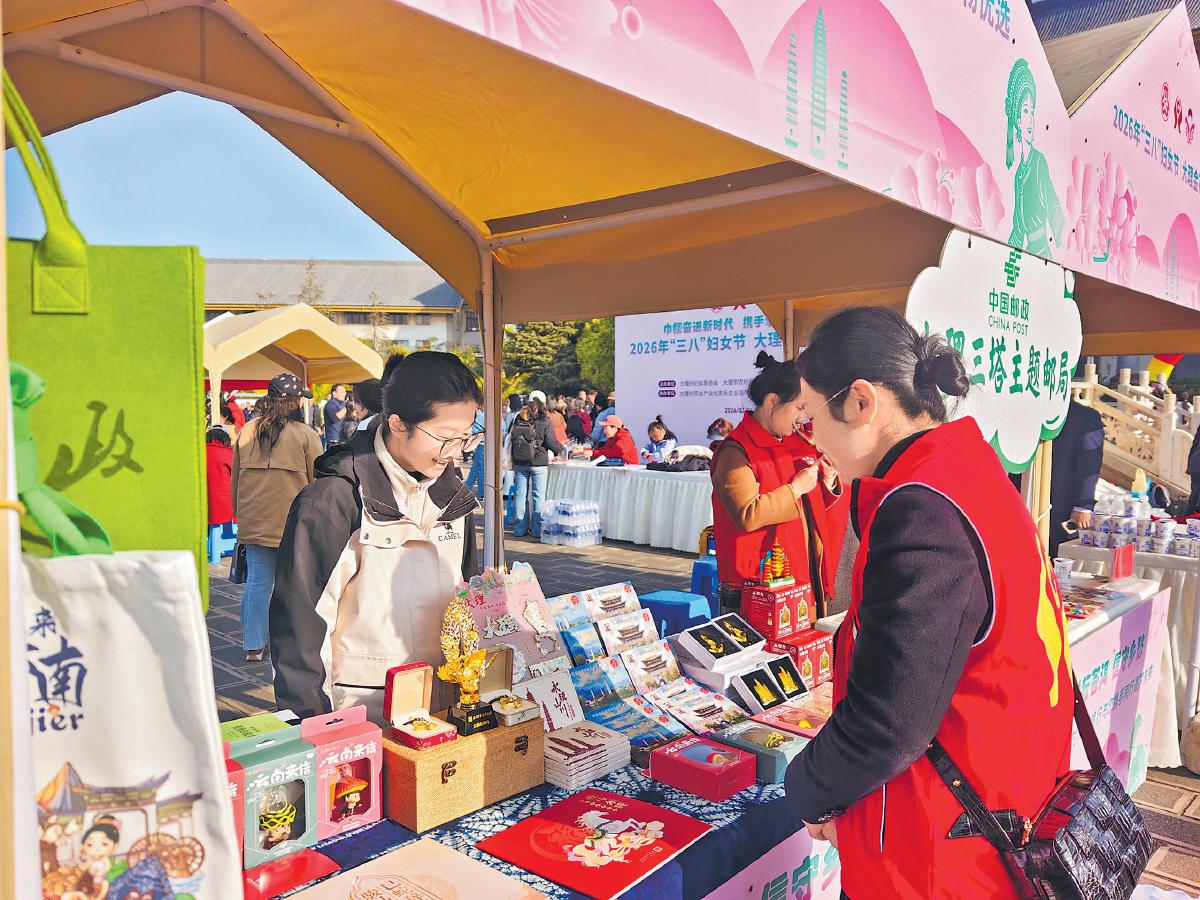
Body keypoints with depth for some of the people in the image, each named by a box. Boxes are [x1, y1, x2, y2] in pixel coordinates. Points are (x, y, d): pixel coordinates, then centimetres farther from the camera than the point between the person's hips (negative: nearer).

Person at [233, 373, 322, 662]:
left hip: (253, 522, 4)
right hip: (294, 522, -4)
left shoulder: (247, 432, 5)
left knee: (257, 581, 9)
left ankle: (253, 645, 14)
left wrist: (239, 512, 24)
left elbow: (235, 478, 13)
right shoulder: (306, 435, -8)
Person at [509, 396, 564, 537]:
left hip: (520, 463, 4)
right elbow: (552, 443, -8)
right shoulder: (544, 422, -8)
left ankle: (519, 528, 13)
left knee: (520, 495, 9)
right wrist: (561, 448, 12)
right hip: (538, 463, -4)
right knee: (538, 496, 3)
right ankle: (537, 529, 4)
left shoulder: (518, 420, 4)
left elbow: (510, 440, 9)